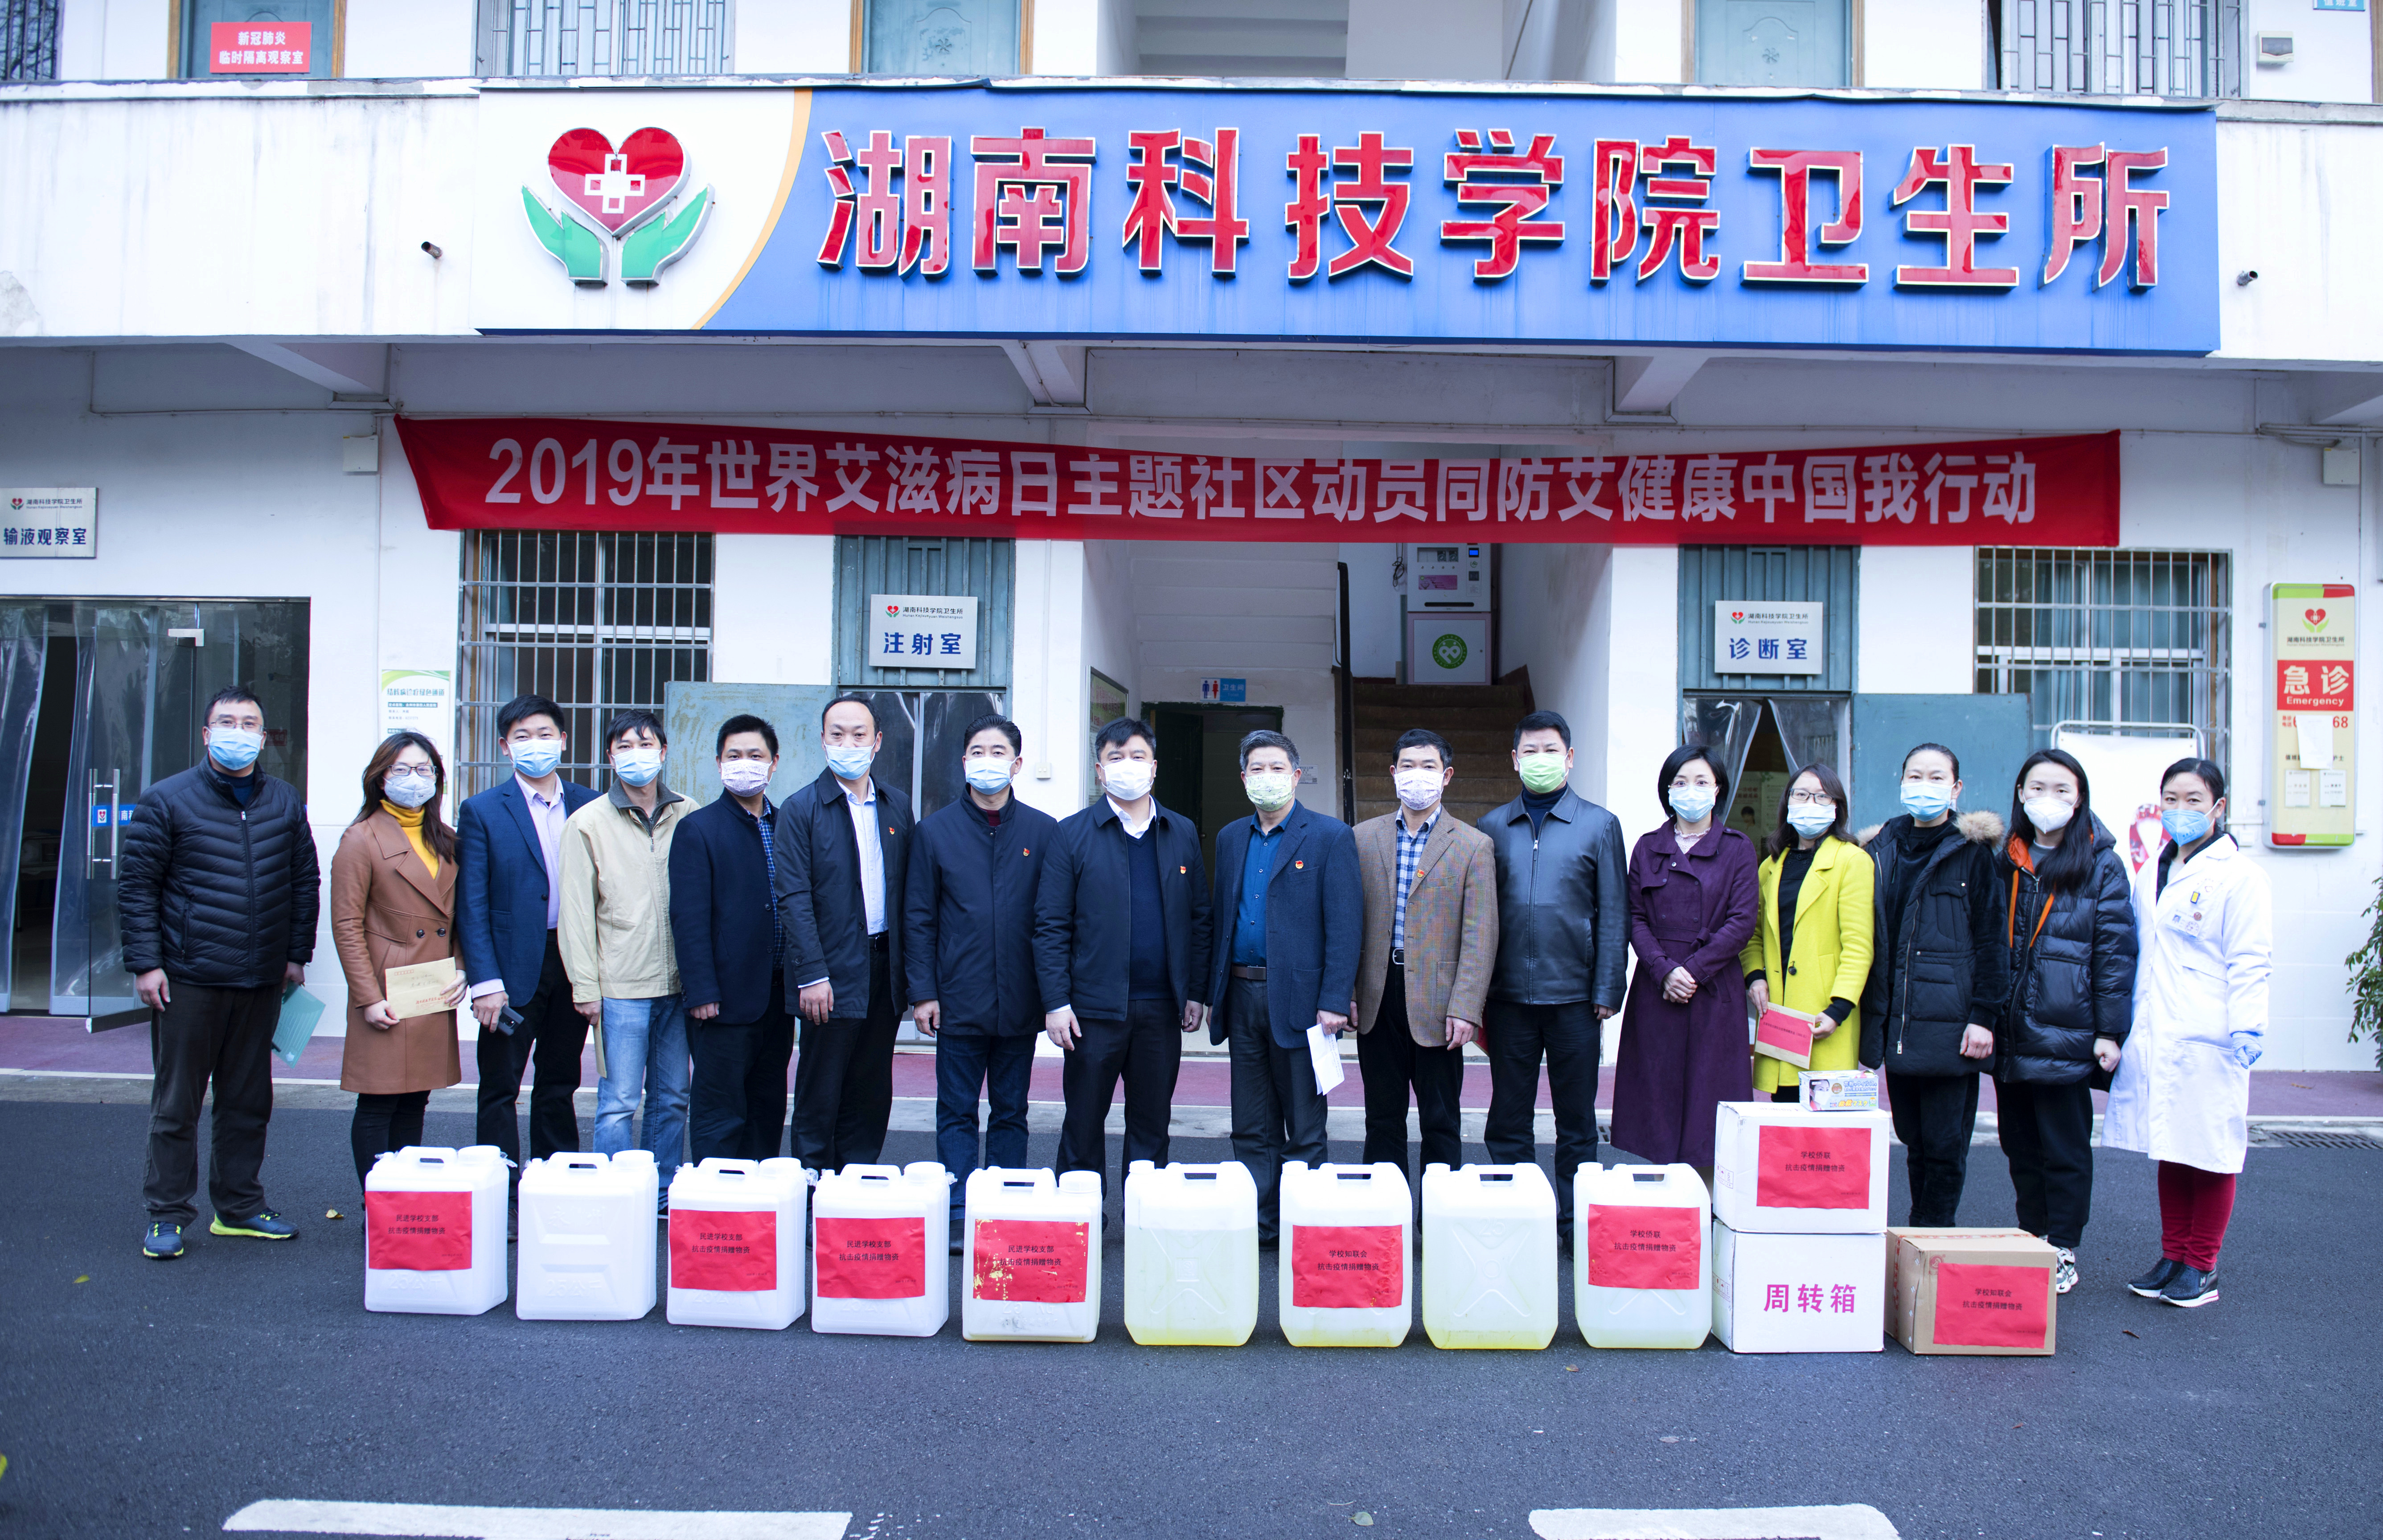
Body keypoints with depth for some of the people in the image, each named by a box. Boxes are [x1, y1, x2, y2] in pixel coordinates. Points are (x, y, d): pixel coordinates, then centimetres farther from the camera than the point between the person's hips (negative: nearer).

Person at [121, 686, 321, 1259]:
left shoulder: (285, 802, 8)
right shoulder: (166, 801, -3)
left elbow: (305, 882, 14)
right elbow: (136, 885, -3)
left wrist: (297, 954, 10)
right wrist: (145, 963, -9)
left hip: (262, 983, 4)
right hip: (189, 980, -4)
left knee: (249, 1101, 12)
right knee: (176, 1103, 4)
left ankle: (240, 1206, 23)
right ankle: (167, 1215, 15)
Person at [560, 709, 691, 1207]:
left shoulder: (689, 816, 7)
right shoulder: (587, 823, 0)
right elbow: (577, 912, 0)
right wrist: (586, 987, -5)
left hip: (679, 982, 3)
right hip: (620, 986, -3)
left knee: (672, 1098, 10)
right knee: (619, 1102, -1)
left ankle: (665, 1196, 22)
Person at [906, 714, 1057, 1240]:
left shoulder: (1044, 832, 3)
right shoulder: (935, 831, 4)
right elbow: (920, 918, 4)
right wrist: (923, 991, -3)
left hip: (1020, 1001, 1)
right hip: (959, 1000, 0)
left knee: (1011, 1113, 10)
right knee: (957, 1113, 4)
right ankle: (960, 1216, 10)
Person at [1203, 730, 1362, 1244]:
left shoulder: (1330, 837, -4)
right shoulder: (1231, 838, 14)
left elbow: (1346, 925, -9)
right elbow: (1219, 917, 15)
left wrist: (1334, 1002, -16)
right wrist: (1213, 994, 9)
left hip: (1299, 998, -5)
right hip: (1242, 996, 5)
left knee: (1304, 1132, 3)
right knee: (1252, 1129, 12)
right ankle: (1258, 1225, 21)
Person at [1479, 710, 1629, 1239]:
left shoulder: (1599, 825, 3)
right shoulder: (1493, 828, 8)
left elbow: (1614, 916, 1)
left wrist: (1607, 993, -5)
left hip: (1574, 996, -1)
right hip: (1508, 994, 2)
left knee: (1576, 1121, 8)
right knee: (1508, 1120, 7)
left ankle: (1572, 1226, 19)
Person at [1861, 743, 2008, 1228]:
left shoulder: (1973, 853, 0)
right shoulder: (1881, 851, 12)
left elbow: (1991, 942, -4)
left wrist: (1983, 1018, -11)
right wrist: (1871, 1015, 12)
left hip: (1949, 1022, -4)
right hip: (1896, 1023, 4)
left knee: (1945, 1146, -2)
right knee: (1913, 1139, 10)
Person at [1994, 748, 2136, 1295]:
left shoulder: (2101, 867, -1)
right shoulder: (2006, 862, 11)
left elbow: (2115, 952, -4)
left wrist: (2110, 1031, -8)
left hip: (2066, 1034, -4)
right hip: (2010, 1034, 4)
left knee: (2065, 1150, 4)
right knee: (2020, 1147, 12)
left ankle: (2063, 1254, 14)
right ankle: (2030, 1245, 24)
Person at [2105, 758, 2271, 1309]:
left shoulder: (2239, 876, -6)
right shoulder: (2151, 874, 15)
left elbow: (2251, 963, -10)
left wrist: (2247, 1029, -17)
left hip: (2207, 1042, -6)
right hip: (2154, 1039, 6)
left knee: (2209, 1155, 2)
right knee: (2169, 1151, 12)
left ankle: (2201, 1266, 13)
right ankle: (2173, 1257, 22)